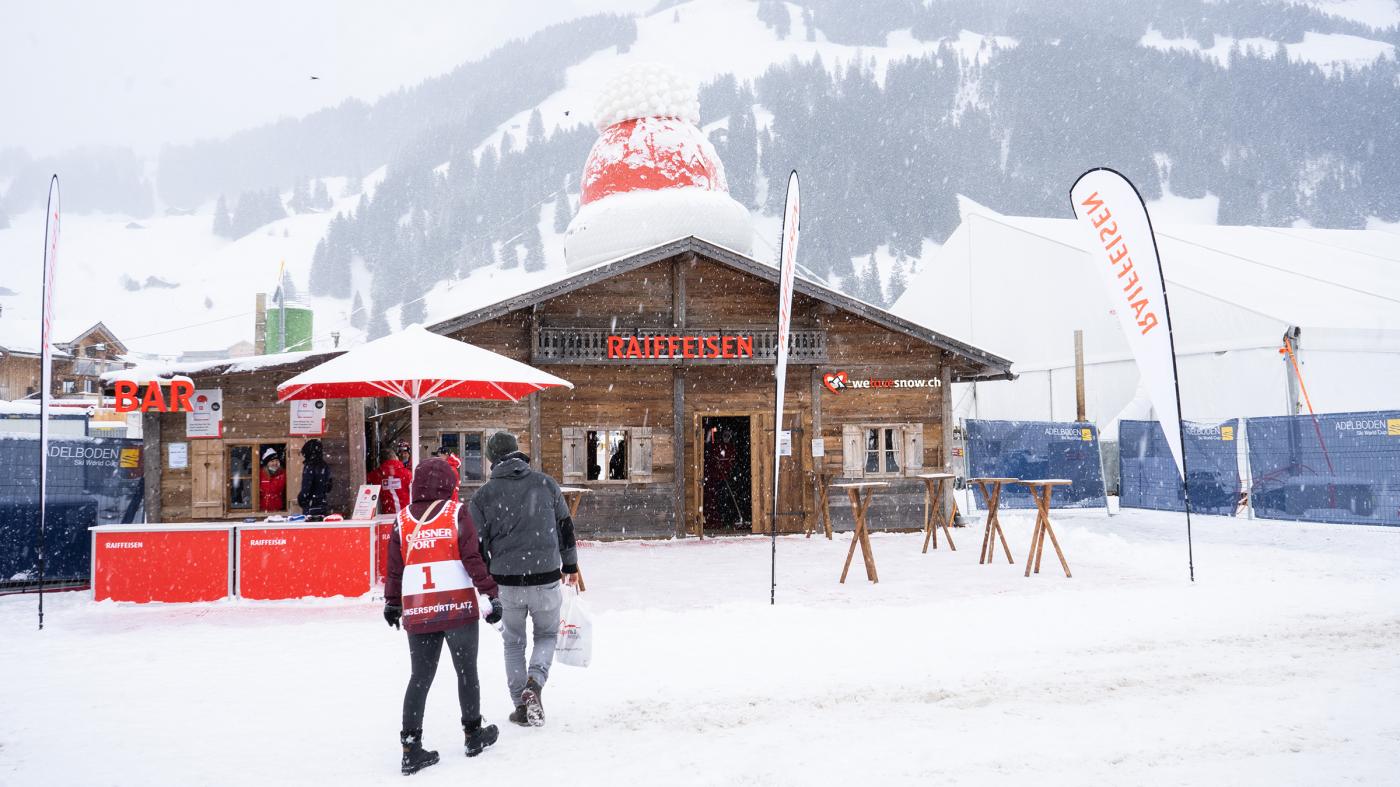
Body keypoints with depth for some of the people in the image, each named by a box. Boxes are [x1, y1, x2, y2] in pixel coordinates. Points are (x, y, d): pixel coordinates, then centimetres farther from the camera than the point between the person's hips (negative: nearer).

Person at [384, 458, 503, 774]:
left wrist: (392, 602, 23)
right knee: (466, 670, 13)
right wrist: (490, 594, -4)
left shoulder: (402, 519, 5)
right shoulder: (457, 513, -5)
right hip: (458, 606, -3)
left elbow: (394, 567, 10)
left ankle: (410, 745, 3)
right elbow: (472, 559, -9)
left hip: (417, 611, 3)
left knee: (420, 676, 9)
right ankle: (473, 733, 26)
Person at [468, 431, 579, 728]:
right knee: (547, 634, 20)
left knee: (513, 642, 18)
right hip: (546, 579, 0)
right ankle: (535, 682, -6)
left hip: (506, 582, 0)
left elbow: (477, 545, 1)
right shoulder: (545, 483, 2)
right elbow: (565, 526, 9)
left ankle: (521, 706, 17)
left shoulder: (483, 495, -1)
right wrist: (570, 565, 21)